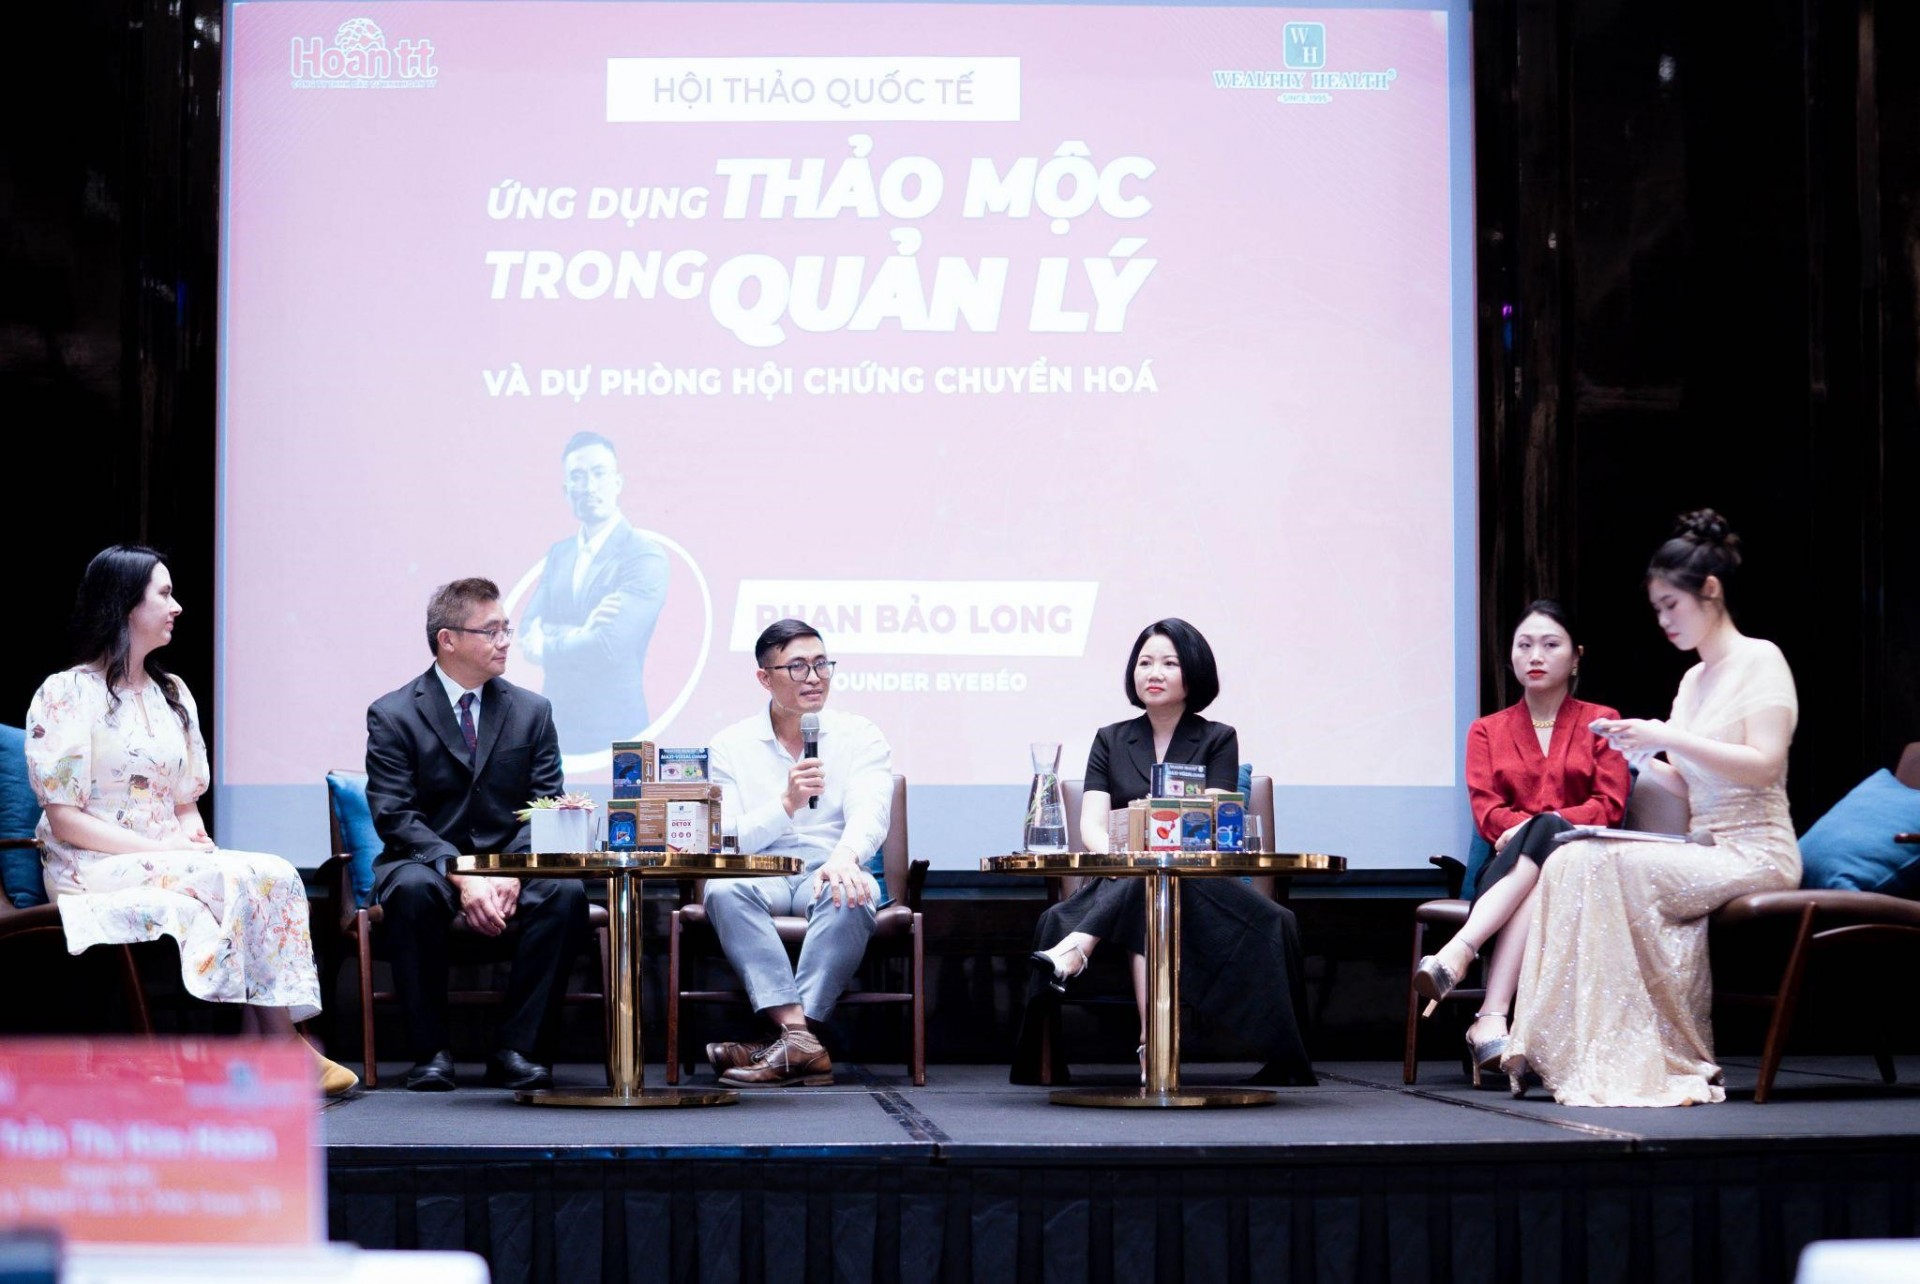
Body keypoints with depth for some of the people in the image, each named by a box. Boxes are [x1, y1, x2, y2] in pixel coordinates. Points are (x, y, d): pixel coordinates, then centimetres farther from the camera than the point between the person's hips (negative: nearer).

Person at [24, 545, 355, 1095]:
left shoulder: (172, 694, 17)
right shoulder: (67, 695, -5)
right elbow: (65, 820, -10)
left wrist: (198, 844, -6)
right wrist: (163, 850, -18)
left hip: (171, 860, 6)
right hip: (96, 867, -6)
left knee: (273, 877, -23)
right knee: (245, 881, -29)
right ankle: (283, 1049, -21)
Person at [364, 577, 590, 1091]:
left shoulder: (532, 712, 9)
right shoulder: (392, 715, 0)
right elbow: (395, 817, -9)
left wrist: (513, 873, -17)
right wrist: (460, 875, -24)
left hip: (510, 867, 2)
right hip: (427, 862, -2)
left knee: (566, 892, -28)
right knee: (413, 890, -36)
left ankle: (517, 1050, -21)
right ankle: (431, 1051, -23)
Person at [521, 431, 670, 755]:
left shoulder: (646, 557, -11)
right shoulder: (559, 553, 11)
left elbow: (610, 645, -21)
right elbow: (529, 630, 2)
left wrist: (547, 647, -4)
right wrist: (578, 633, -18)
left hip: (610, 727, -6)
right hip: (555, 720, 6)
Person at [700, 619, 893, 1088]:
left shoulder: (860, 736, 6)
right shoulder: (731, 745, 7)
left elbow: (869, 813, -12)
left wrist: (844, 859, -36)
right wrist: (787, 803, -22)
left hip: (829, 875, -1)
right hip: (762, 877, 1)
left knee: (849, 895, -35)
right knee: (724, 889, -33)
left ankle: (790, 1042, -37)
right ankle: (801, 1040, -41)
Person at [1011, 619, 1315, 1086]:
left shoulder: (1218, 740, 11)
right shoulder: (1110, 741, 17)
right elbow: (1091, 827, 3)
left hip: (1199, 885, -1)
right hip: (1118, 882, 1)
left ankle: (1072, 954, -57)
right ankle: (1150, 1042, -49)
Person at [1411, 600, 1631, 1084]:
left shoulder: (1600, 722, 17)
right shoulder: (1488, 730, 21)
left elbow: (1610, 805, 2)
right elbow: (1486, 809, 4)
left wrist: (1541, 827, -16)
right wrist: (1530, 827, -18)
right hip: (1505, 868, 1)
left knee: (1546, 835, -39)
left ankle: (1458, 953, -55)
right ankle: (1494, 1018, -55)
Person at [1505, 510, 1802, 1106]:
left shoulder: (1760, 660, -3)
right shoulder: (1693, 679, 20)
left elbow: (1764, 765, -16)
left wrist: (1668, 739, -17)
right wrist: (1639, 756, 3)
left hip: (1754, 856, -7)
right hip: (1707, 854, 7)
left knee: (1604, 864, -28)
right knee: (1567, 863, -15)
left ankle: (1615, 1061, -25)